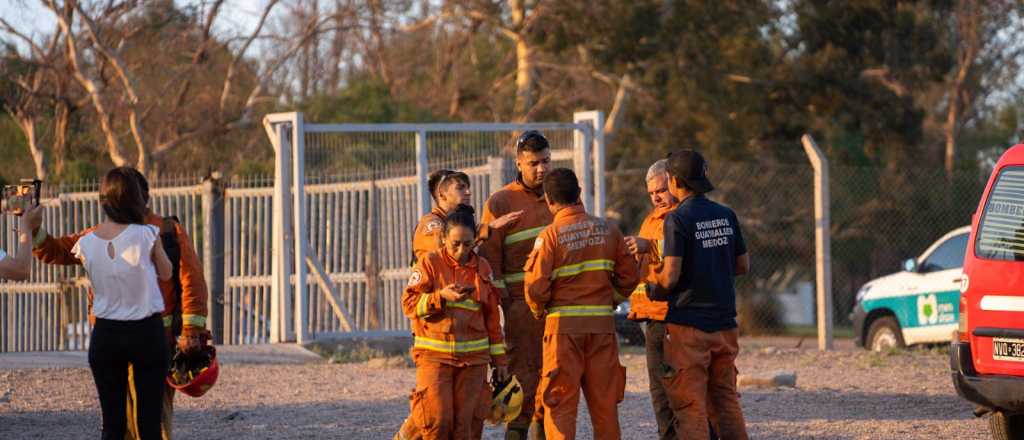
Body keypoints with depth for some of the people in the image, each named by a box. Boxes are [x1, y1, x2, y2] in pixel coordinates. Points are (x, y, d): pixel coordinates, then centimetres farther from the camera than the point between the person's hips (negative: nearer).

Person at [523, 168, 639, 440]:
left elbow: (536, 285, -12)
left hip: (564, 325, -3)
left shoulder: (550, 235, -9)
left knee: (560, 401, 1)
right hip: (603, 324, 3)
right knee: (604, 401, 10)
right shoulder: (607, 230, 3)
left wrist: (539, 311, 6)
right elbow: (629, 276, 5)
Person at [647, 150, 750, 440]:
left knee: (689, 405, -2)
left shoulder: (678, 219, -12)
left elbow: (670, 276, -17)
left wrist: (654, 292, 3)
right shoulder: (726, 216, 7)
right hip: (724, 322, 6)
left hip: (688, 323, -6)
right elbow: (743, 265, 13)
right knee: (726, 400, 12)